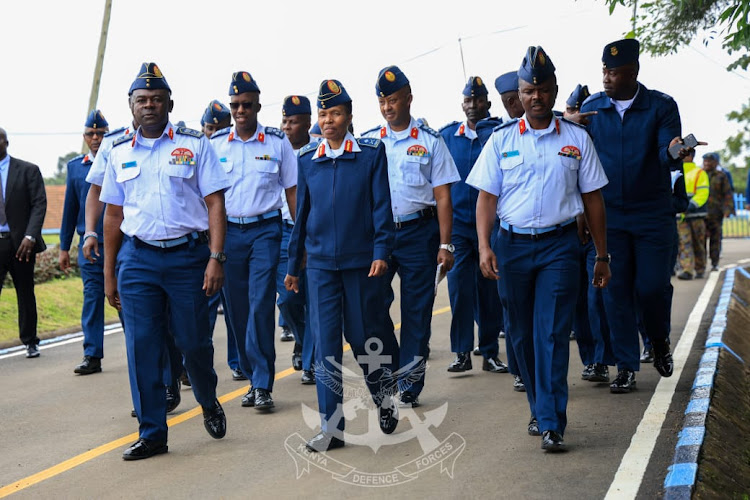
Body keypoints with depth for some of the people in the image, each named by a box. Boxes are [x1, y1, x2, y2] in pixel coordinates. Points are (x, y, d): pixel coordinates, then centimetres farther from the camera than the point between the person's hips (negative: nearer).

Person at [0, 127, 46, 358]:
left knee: (25, 294, 11)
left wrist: (30, 236, -14)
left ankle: (30, 342, 23)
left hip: (20, 242, 0)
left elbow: (39, 204, -3)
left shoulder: (28, 170, 1)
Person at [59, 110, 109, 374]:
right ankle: (92, 356, 7)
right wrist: (64, 247, 11)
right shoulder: (75, 166, 10)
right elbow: (70, 208, 13)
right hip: (88, 243, 2)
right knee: (92, 298, 3)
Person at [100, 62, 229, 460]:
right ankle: (152, 433, 11)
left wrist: (216, 258, -12)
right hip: (137, 259, 3)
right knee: (141, 348, 0)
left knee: (193, 342, 5)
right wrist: (108, 273, 12)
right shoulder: (119, 153, 11)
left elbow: (215, 203, -2)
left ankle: (208, 403, 34)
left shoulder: (194, 145, 2)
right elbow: (113, 215, 15)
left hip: (188, 255, -2)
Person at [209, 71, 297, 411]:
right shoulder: (215, 144, 6)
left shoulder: (277, 142, 2)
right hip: (228, 230, 3)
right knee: (237, 308, 5)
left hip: (265, 230, -2)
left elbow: (292, 191, 5)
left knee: (260, 304, -12)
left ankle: (263, 385, -6)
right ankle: (253, 378, 18)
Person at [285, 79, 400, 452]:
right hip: (320, 263, 2)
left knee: (364, 336, 7)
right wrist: (293, 265, 13)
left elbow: (381, 205, -3)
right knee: (325, 342, -1)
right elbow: (302, 212, 12)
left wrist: (381, 252, -13)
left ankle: (384, 396, 35)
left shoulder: (372, 153, -1)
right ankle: (331, 426, 5)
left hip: (361, 261, -2)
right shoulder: (307, 160, 7)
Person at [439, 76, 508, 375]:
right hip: (457, 222, 1)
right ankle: (462, 353, 5)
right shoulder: (447, 135, 7)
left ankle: (489, 353, 14)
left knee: (489, 289, 5)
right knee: (459, 287, -2)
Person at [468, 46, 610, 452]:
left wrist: (602, 255, 8)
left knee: (552, 333, -9)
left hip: (559, 244, -1)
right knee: (522, 335, 9)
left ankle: (552, 424, -8)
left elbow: (592, 198, 8)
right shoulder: (501, 139, 5)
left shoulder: (577, 138, 5)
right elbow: (486, 197, 3)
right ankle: (539, 407, 26)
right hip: (512, 244, 2)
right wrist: (484, 246, -11)